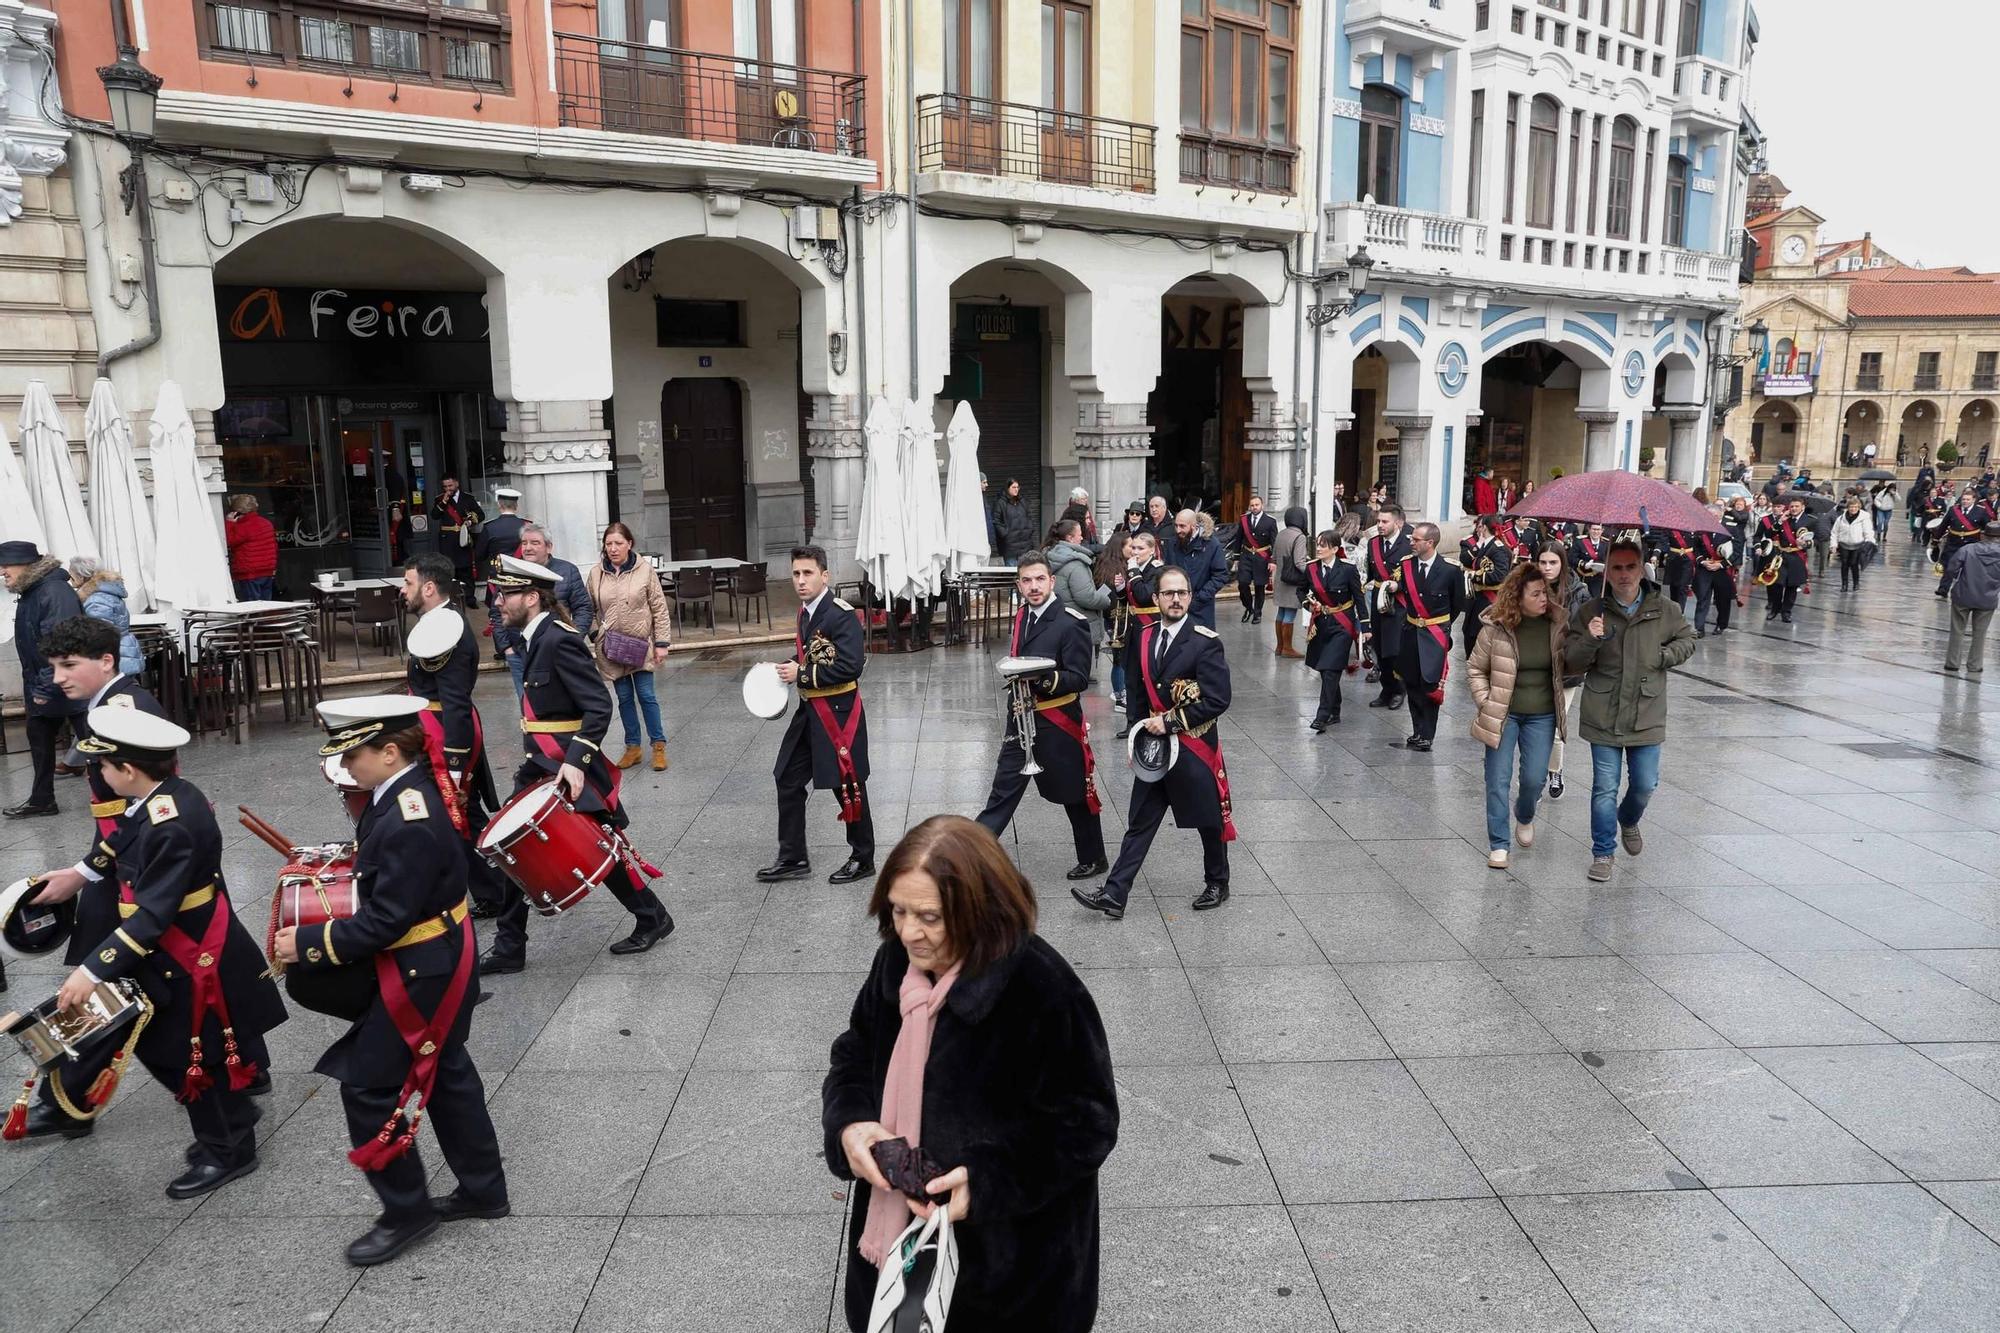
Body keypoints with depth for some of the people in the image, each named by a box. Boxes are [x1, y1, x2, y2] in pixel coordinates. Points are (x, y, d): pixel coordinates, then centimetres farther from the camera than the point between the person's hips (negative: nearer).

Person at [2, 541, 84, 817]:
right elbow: (30, 645, 18)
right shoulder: (28, 592, 10)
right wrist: (30, 686, 20)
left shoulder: (55, 592, -21)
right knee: (39, 739, 16)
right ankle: (42, 799, 27)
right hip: (40, 686, 10)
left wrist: (46, 688, -25)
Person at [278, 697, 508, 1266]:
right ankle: (482, 1189, 35)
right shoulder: (408, 792, 0)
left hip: (421, 975, -10)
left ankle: (407, 1210, 20)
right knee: (445, 1073, 20)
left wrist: (307, 942, -18)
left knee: (368, 1087, 3)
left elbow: (384, 922, -26)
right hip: (441, 962, 10)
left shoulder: (409, 822, -30)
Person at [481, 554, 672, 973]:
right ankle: (509, 948, 16)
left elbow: (599, 706, -24)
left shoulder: (559, 639, -19)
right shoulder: (533, 637, 9)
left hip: (569, 770, -9)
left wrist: (575, 761, -30)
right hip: (539, 766, 9)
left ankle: (652, 918, 23)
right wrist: (533, 760, 20)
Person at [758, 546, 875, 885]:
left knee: (848, 787, 3)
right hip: (808, 711, 9)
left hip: (838, 713, -9)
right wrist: (789, 668, 4)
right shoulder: (805, 612, 9)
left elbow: (850, 665, -25)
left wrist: (802, 675, -19)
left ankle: (863, 859, 19)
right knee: (788, 781, 11)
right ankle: (792, 858, 22)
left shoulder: (841, 615, -17)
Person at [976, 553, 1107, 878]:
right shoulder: (1021, 616, 8)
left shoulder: (1071, 623, -15)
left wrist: (1043, 677, -31)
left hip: (1057, 723, -6)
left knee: (1076, 795, 10)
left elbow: (1079, 679, -18)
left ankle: (1092, 859, 29)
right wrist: (1015, 673, 5)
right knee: (1003, 791, 8)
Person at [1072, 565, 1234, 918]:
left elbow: (1218, 699, -18)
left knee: (1209, 821, 12)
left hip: (1195, 746, -5)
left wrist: (1170, 722, -18)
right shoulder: (1145, 637, 4)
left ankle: (1217, 885, 33)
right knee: (1139, 823, 6)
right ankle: (1114, 895, 6)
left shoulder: (1205, 642, -14)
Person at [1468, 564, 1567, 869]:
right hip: (1503, 715, -1)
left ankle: (1525, 817, 37)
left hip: (1542, 717, 2)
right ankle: (1498, 844, 14)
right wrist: (1486, 703, -7)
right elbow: (1475, 669, 0)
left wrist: (1557, 700, -8)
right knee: (1498, 781, 2)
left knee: (1534, 778, 3)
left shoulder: (1556, 625, -6)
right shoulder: (1496, 628, -11)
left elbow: (1566, 668, 7)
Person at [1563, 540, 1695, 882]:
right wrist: (1590, 640, -26)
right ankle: (1602, 852, 17)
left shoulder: (1663, 610, -2)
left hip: (1647, 716, 2)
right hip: (1604, 717, -2)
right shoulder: (1592, 611, -6)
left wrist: (1664, 656, -4)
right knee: (1605, 789, 3)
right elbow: (1571, 661, -6)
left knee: (1645, 785, 13)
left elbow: (1687, 639, 16)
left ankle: (1628, 821, 46)